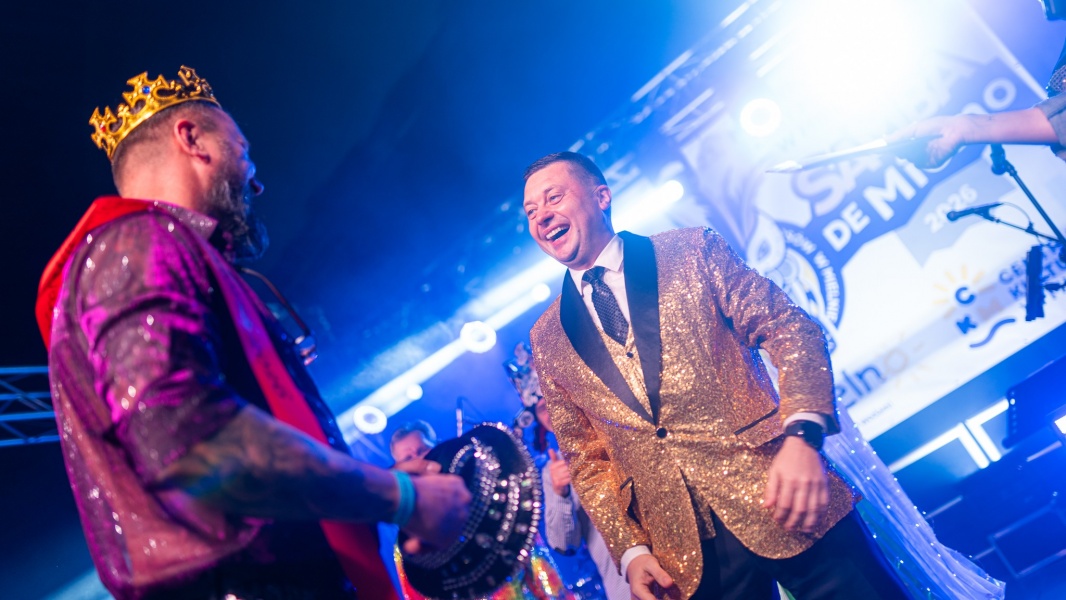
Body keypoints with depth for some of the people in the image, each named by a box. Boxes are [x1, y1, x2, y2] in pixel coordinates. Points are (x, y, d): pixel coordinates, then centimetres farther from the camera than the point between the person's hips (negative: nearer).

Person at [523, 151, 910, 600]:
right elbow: (586, 457, 11)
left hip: (780, 500, -1)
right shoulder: (548, 340, 9)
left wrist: (802, 437, -18)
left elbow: (791, 331, -2)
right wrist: (630, 550, 0)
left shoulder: (692, 252, 3)